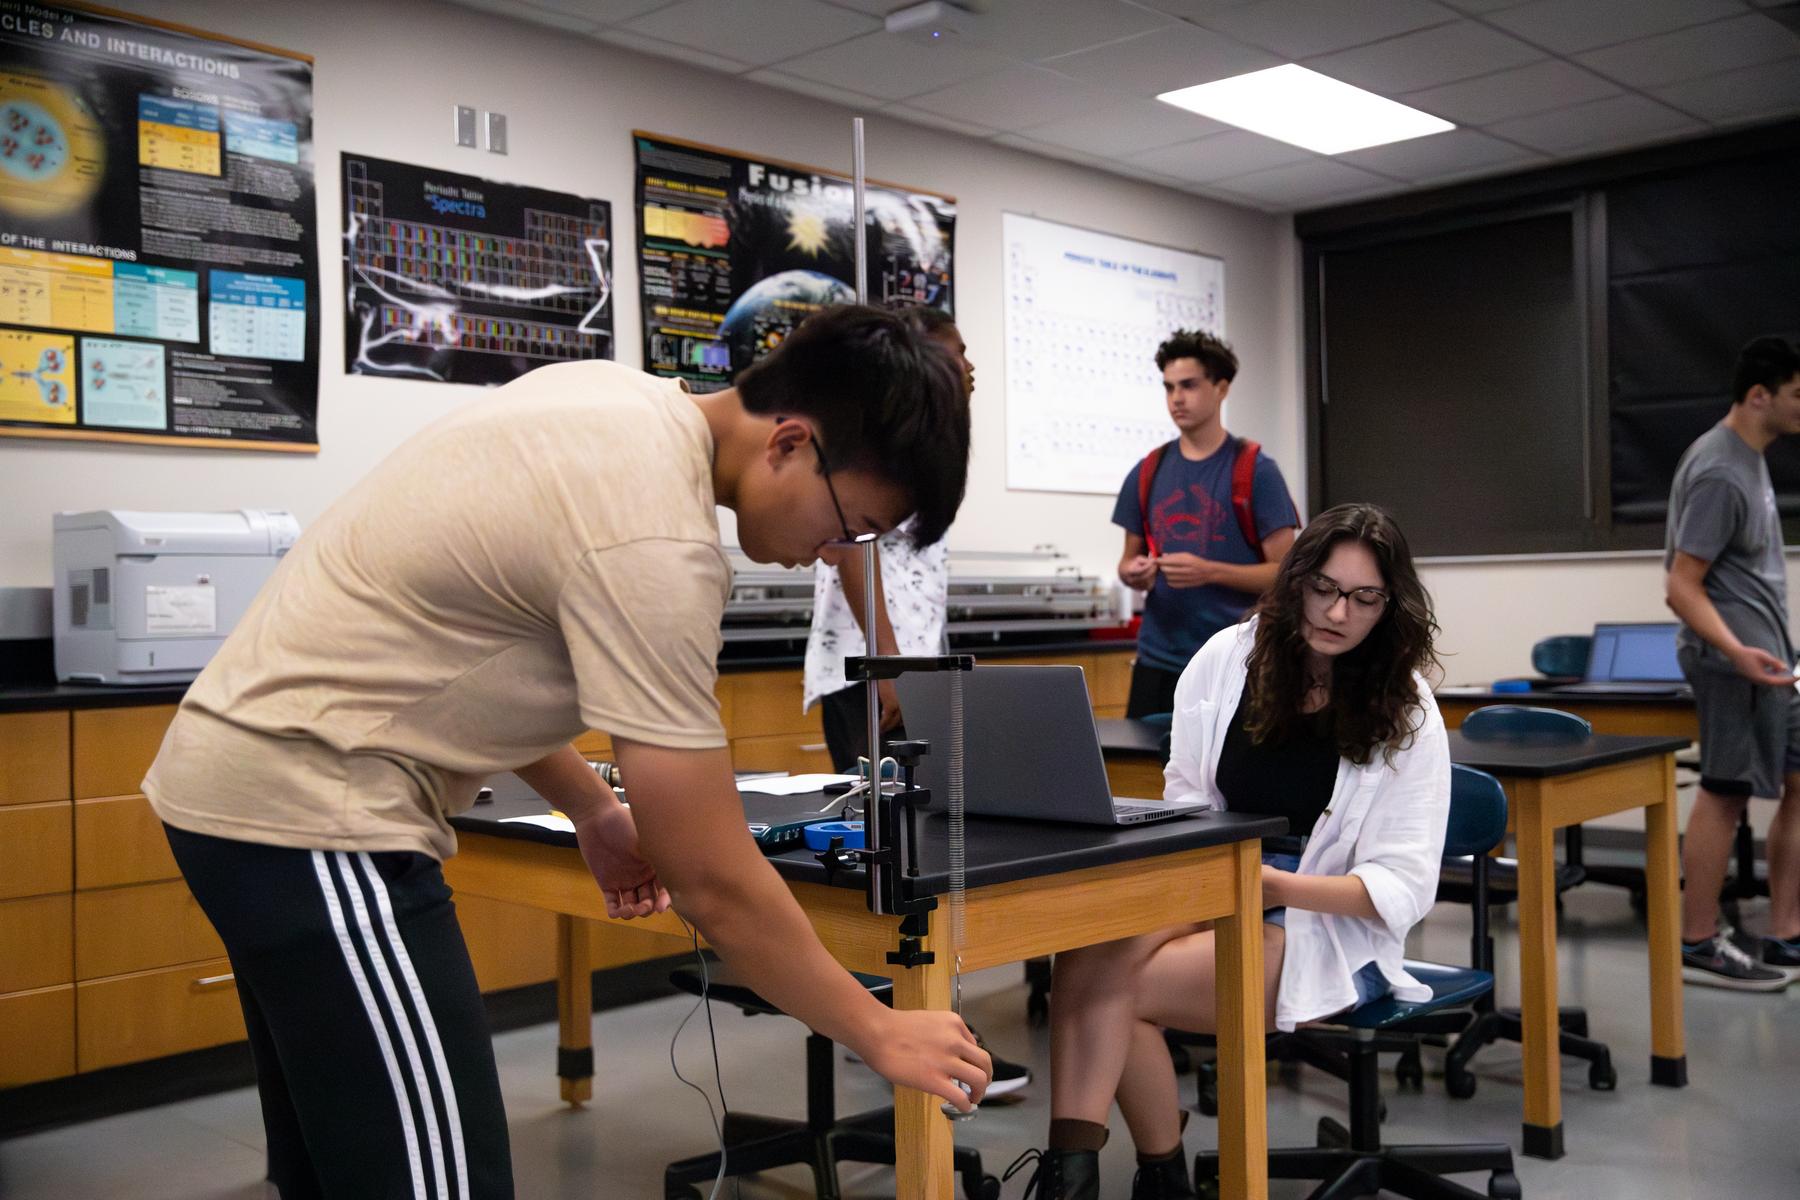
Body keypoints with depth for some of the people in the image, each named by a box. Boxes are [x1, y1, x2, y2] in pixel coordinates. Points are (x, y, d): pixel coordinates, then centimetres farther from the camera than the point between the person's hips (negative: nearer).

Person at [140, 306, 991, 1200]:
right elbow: (712, 882, -20)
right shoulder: (651, 535, -24)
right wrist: (879, 1033, -9)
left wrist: (591, 807, 19)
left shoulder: (620, 401, 5)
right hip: (309, 816, -11)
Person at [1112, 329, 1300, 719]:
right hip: (1158, 660, 4)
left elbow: (1284, 572, -6)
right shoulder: (1148, 473, 9)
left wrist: (1209, 572, -19)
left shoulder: (1255, 470, -4)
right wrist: (1133, 572, -6)